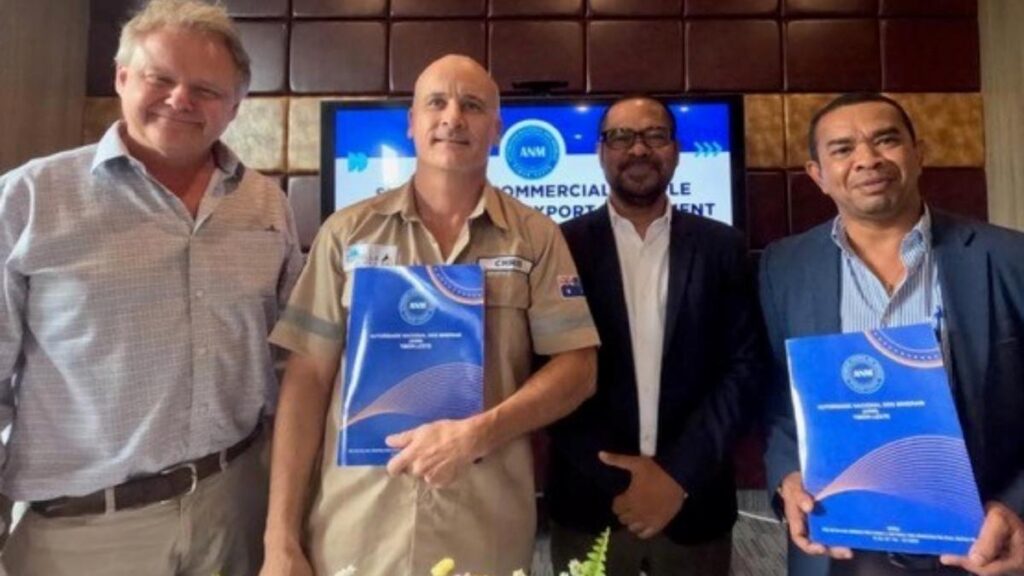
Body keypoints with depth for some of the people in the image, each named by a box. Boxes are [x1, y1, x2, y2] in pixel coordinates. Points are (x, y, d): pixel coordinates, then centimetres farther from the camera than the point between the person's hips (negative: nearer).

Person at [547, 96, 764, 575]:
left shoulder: (721, 246, 2)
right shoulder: (563, 246, -2)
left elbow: (744, 366, -3)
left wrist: (678, 475, -11)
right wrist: (616, 478, -12)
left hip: (694, 506, 1)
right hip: (589, 506, -1)